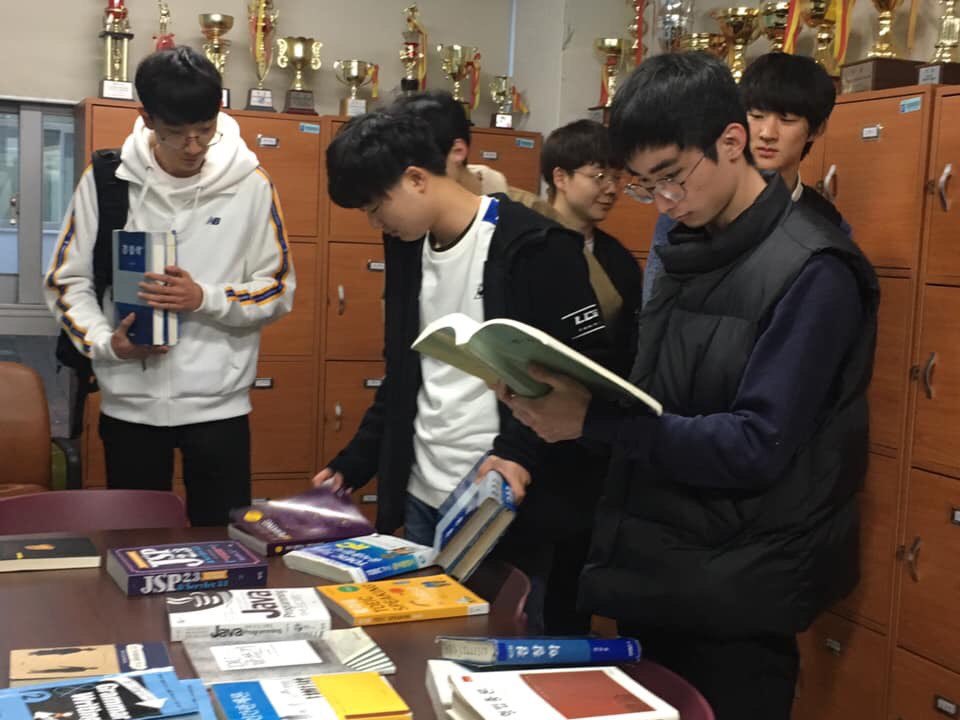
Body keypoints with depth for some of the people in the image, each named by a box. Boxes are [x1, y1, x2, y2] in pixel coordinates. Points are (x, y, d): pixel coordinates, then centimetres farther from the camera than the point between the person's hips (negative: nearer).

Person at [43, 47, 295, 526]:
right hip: (129, 404, 1)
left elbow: (280, 290, -1)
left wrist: (204, 299, -17)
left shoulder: (250, 184, -3)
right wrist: (106, 342, -14)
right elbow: (66, 281, 4)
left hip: (219, 403, -1)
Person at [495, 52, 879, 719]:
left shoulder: (812, 273, -16)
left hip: (732, 606, -7)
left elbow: (756, 449, -23)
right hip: (652, 580, 7)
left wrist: (593, 420, -26)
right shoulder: (687, 251, 8)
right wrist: (559, 403, -4)